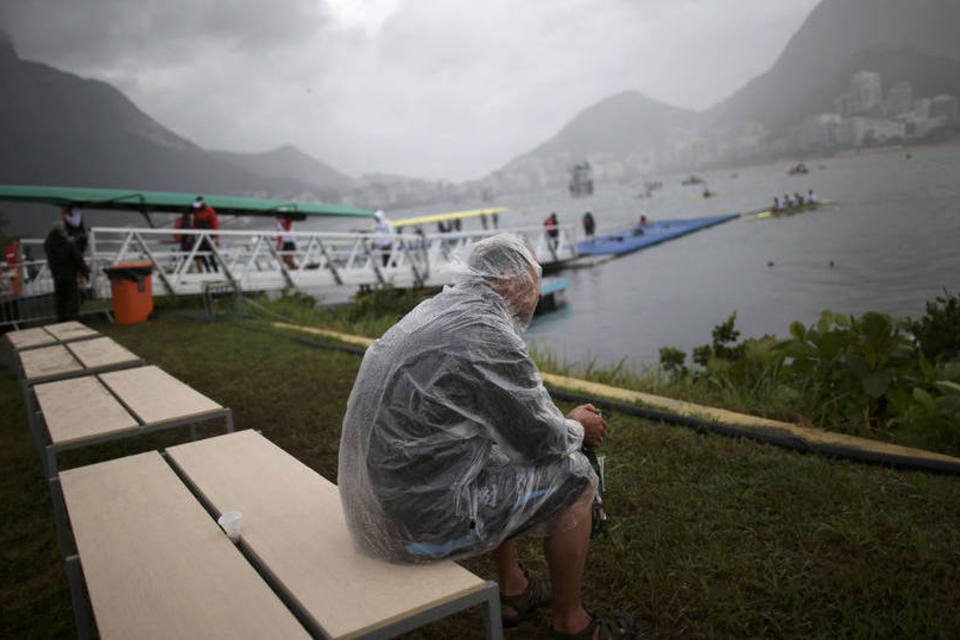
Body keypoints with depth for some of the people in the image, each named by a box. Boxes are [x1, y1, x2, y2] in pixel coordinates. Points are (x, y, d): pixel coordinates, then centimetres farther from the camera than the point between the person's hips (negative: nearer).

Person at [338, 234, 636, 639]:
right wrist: (578, 429, 12)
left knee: (504, 451, 29)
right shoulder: (492, 338, -20)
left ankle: (513, 591, 37)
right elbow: (543, 441, -8)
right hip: (423, 522, -9)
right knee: (574, 476, 3)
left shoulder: (434, 310, 9)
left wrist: (563, 423, 18)